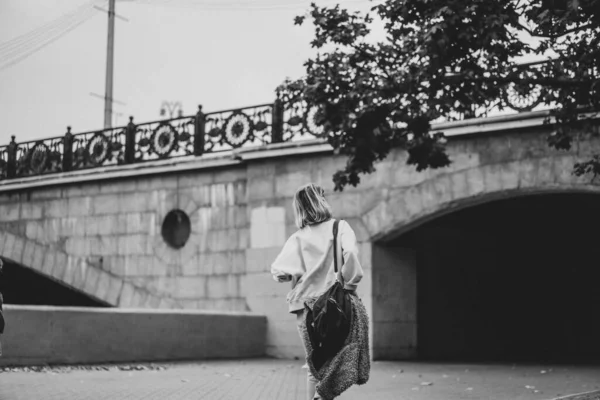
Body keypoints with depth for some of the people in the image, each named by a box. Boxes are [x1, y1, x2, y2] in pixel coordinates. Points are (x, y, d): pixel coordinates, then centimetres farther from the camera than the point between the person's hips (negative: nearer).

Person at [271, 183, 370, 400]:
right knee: (337, 364, 5)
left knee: (315, 366, 13)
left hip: (306, 307, 3)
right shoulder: (339, 227, 1)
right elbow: (350, 253, -18)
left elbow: (278, 271, -6)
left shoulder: (297, 238, 6)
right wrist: (350, 283, -8)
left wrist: (298, 274, 12)